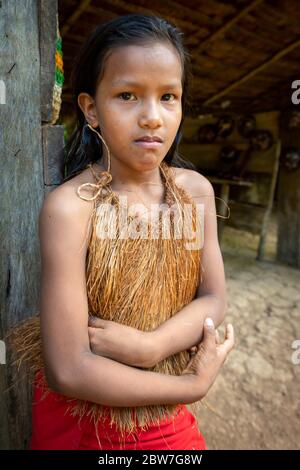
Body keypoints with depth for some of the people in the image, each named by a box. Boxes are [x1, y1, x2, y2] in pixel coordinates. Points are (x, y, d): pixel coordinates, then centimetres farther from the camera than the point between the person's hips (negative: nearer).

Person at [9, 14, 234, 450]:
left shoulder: (196, 189, -10)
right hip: (81, 418, -3)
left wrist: (148, 346, -22)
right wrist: (192, 385, -16)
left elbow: (213, 299, -5)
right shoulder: (69, 207, -24)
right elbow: (68, 370, -24)